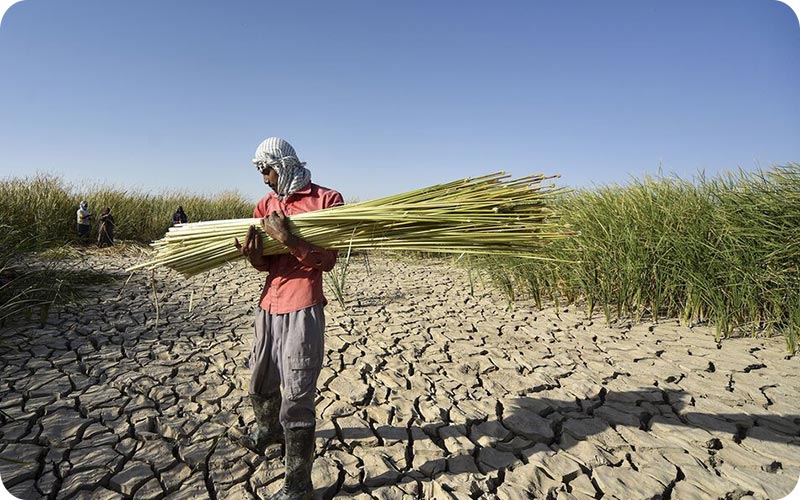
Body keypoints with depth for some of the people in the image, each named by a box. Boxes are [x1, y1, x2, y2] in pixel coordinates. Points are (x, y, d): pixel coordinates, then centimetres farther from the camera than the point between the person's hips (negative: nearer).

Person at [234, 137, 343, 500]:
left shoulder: (326, 199, -5)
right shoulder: (265, 205, 13)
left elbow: (327, 261, -11)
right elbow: (267, 263, 10)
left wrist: (288, 240, -22)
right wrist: (252, 255, -13)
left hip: (302, 308, -7)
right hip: (269, 303, 7)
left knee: (296, 396, -4)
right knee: (260, 381, 22)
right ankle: (268, 429, 53)